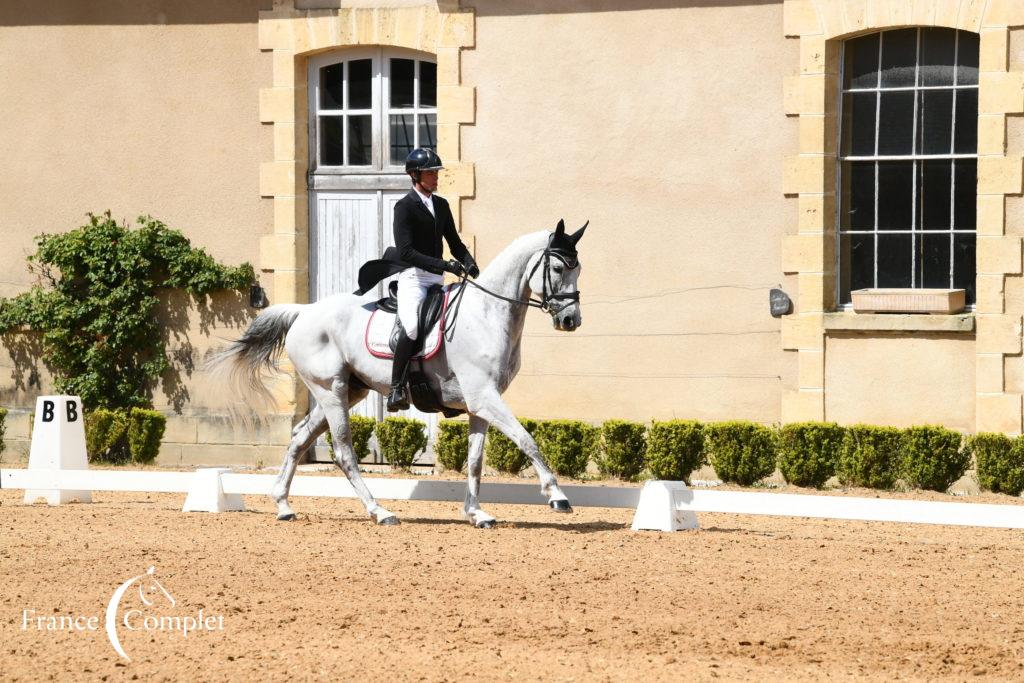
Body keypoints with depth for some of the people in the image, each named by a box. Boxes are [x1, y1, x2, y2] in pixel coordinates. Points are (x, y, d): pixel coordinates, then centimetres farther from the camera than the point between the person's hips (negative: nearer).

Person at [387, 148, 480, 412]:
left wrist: (469, 263, 1)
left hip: (437, 280, 8)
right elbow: (406, 252, -17)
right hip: (413, 278, -8)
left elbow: (454, 242, 23)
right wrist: (445, 265, -24)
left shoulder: (441, 205, 16)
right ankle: (396, 387, -25)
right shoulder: (404, 207, -7)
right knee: (412, 326, -30)